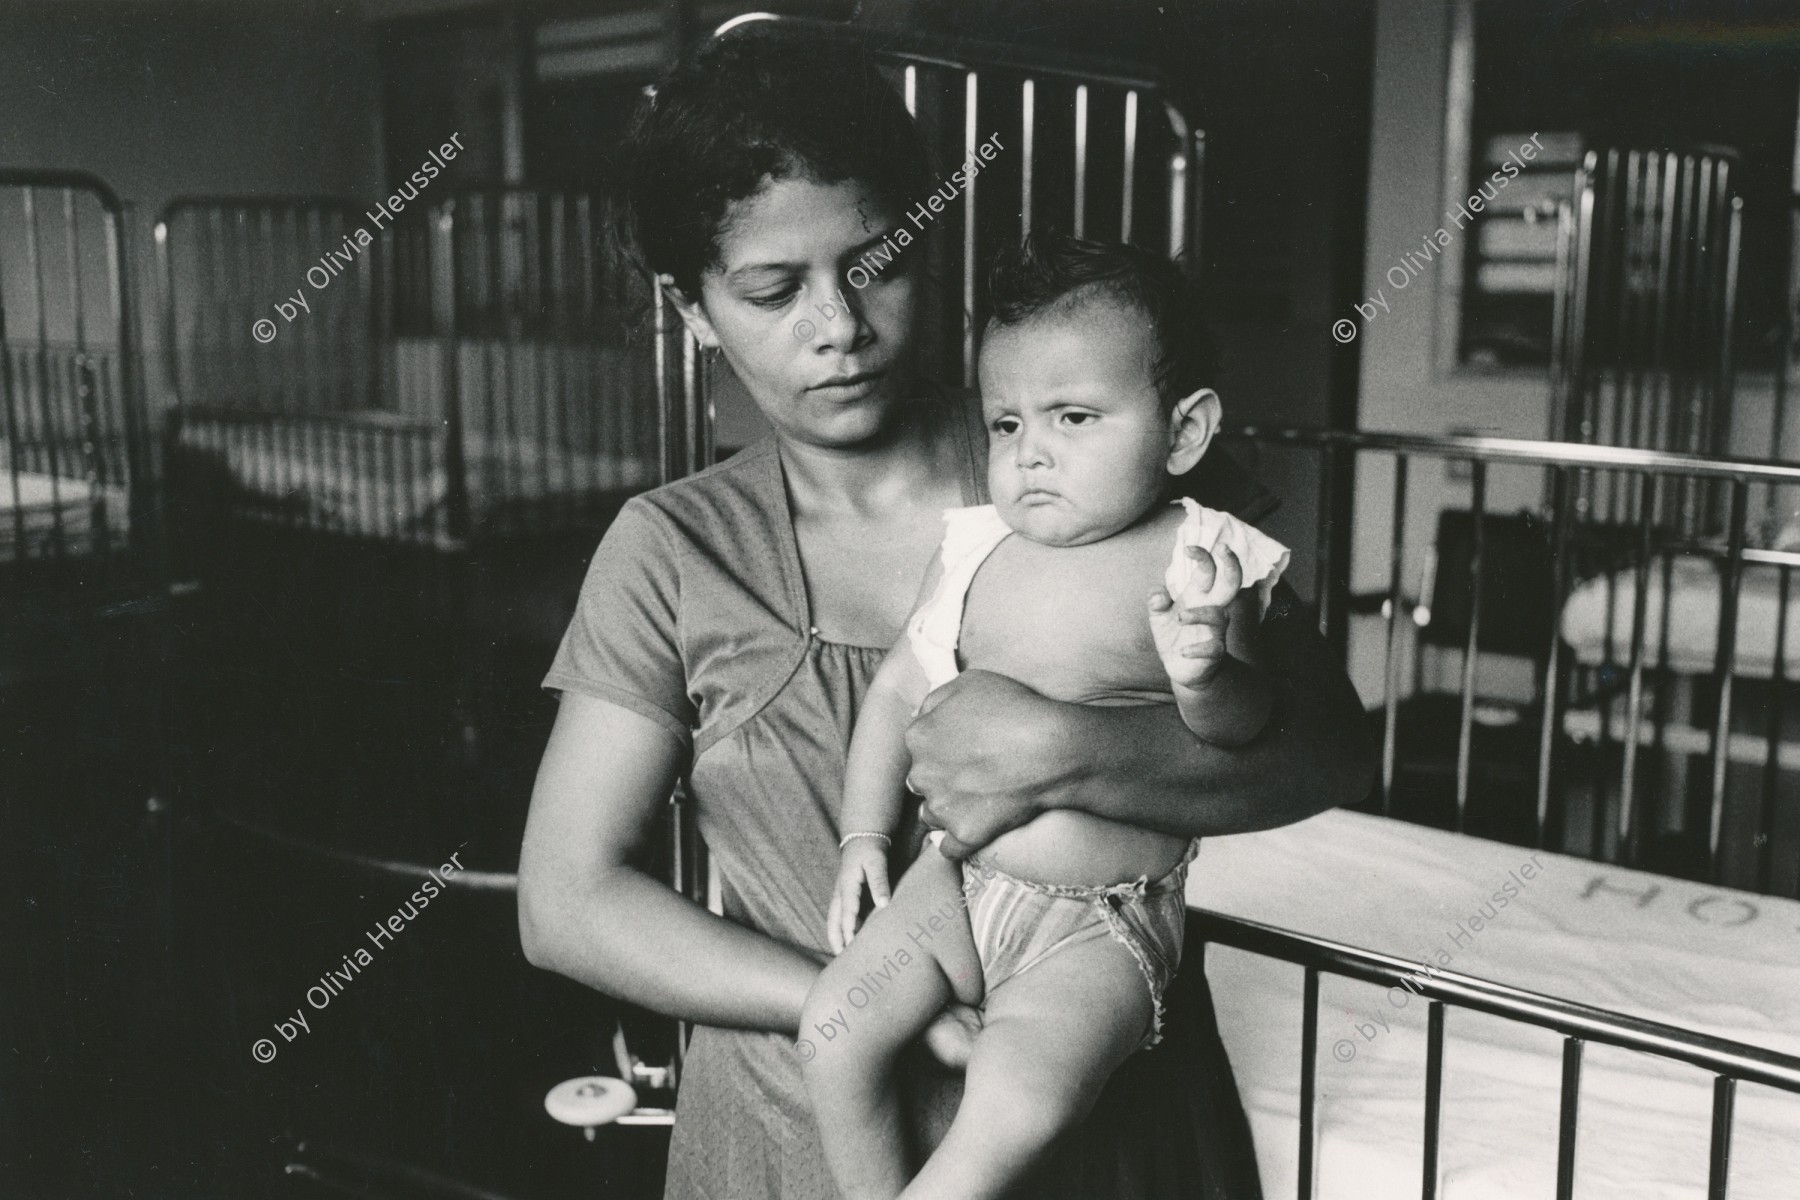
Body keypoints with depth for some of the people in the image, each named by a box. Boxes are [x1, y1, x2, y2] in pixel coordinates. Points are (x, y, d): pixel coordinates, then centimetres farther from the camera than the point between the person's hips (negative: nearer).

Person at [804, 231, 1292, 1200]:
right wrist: (864, 836, 6)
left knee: (1020, 1101, -24)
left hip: (1105, 920, -4)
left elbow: (1240, 727, -14)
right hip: (957, 879, 4)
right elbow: (898, 688, 11)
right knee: (834, 1030, -13)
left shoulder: (1202, 562, -8)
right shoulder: (975, 549, 3)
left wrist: (1203, 670, -36)